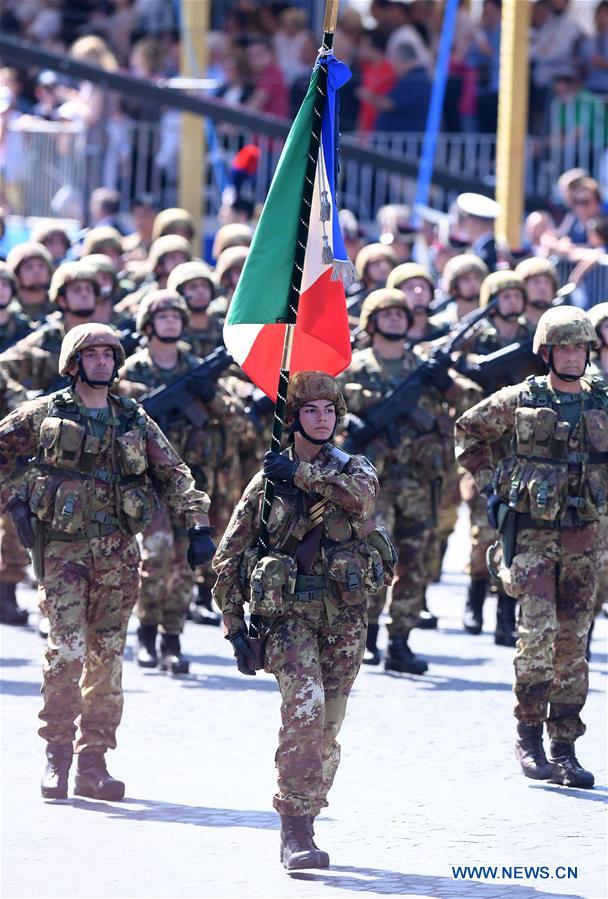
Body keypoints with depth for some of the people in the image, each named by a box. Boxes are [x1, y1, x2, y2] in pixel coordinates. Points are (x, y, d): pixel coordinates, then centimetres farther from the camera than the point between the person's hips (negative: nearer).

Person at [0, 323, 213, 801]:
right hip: (61, 547, -3)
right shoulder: (43, 415, 3)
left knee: (107, 655, 2)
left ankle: (94, 762, 7)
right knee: (67, 650, -14)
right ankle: (57, 756, -5)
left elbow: (174, 474, 10)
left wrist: (198, 523, -2)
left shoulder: (134, 421, 11)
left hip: (118, 550, 3)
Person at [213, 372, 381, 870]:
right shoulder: (269, 479, 6)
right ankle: (296, 831, -22)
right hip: (288, 613, -3)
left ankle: (302, 826, 19)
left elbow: (359, 493, -18)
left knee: (328, 726, 5)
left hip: (344, 615, 3)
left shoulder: (354, 469, 9)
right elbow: (229, 557, 7)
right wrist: (235, 624, 0)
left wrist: (302, 474, -15)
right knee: (305, 706, -22)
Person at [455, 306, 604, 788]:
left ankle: (565, 748, 11)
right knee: (539, 630, -16)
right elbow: (469, 429, 13)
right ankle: (529, 735, -3)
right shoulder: (520, 401, -1)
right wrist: (487, 481, 7)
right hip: (532, 535, -3)